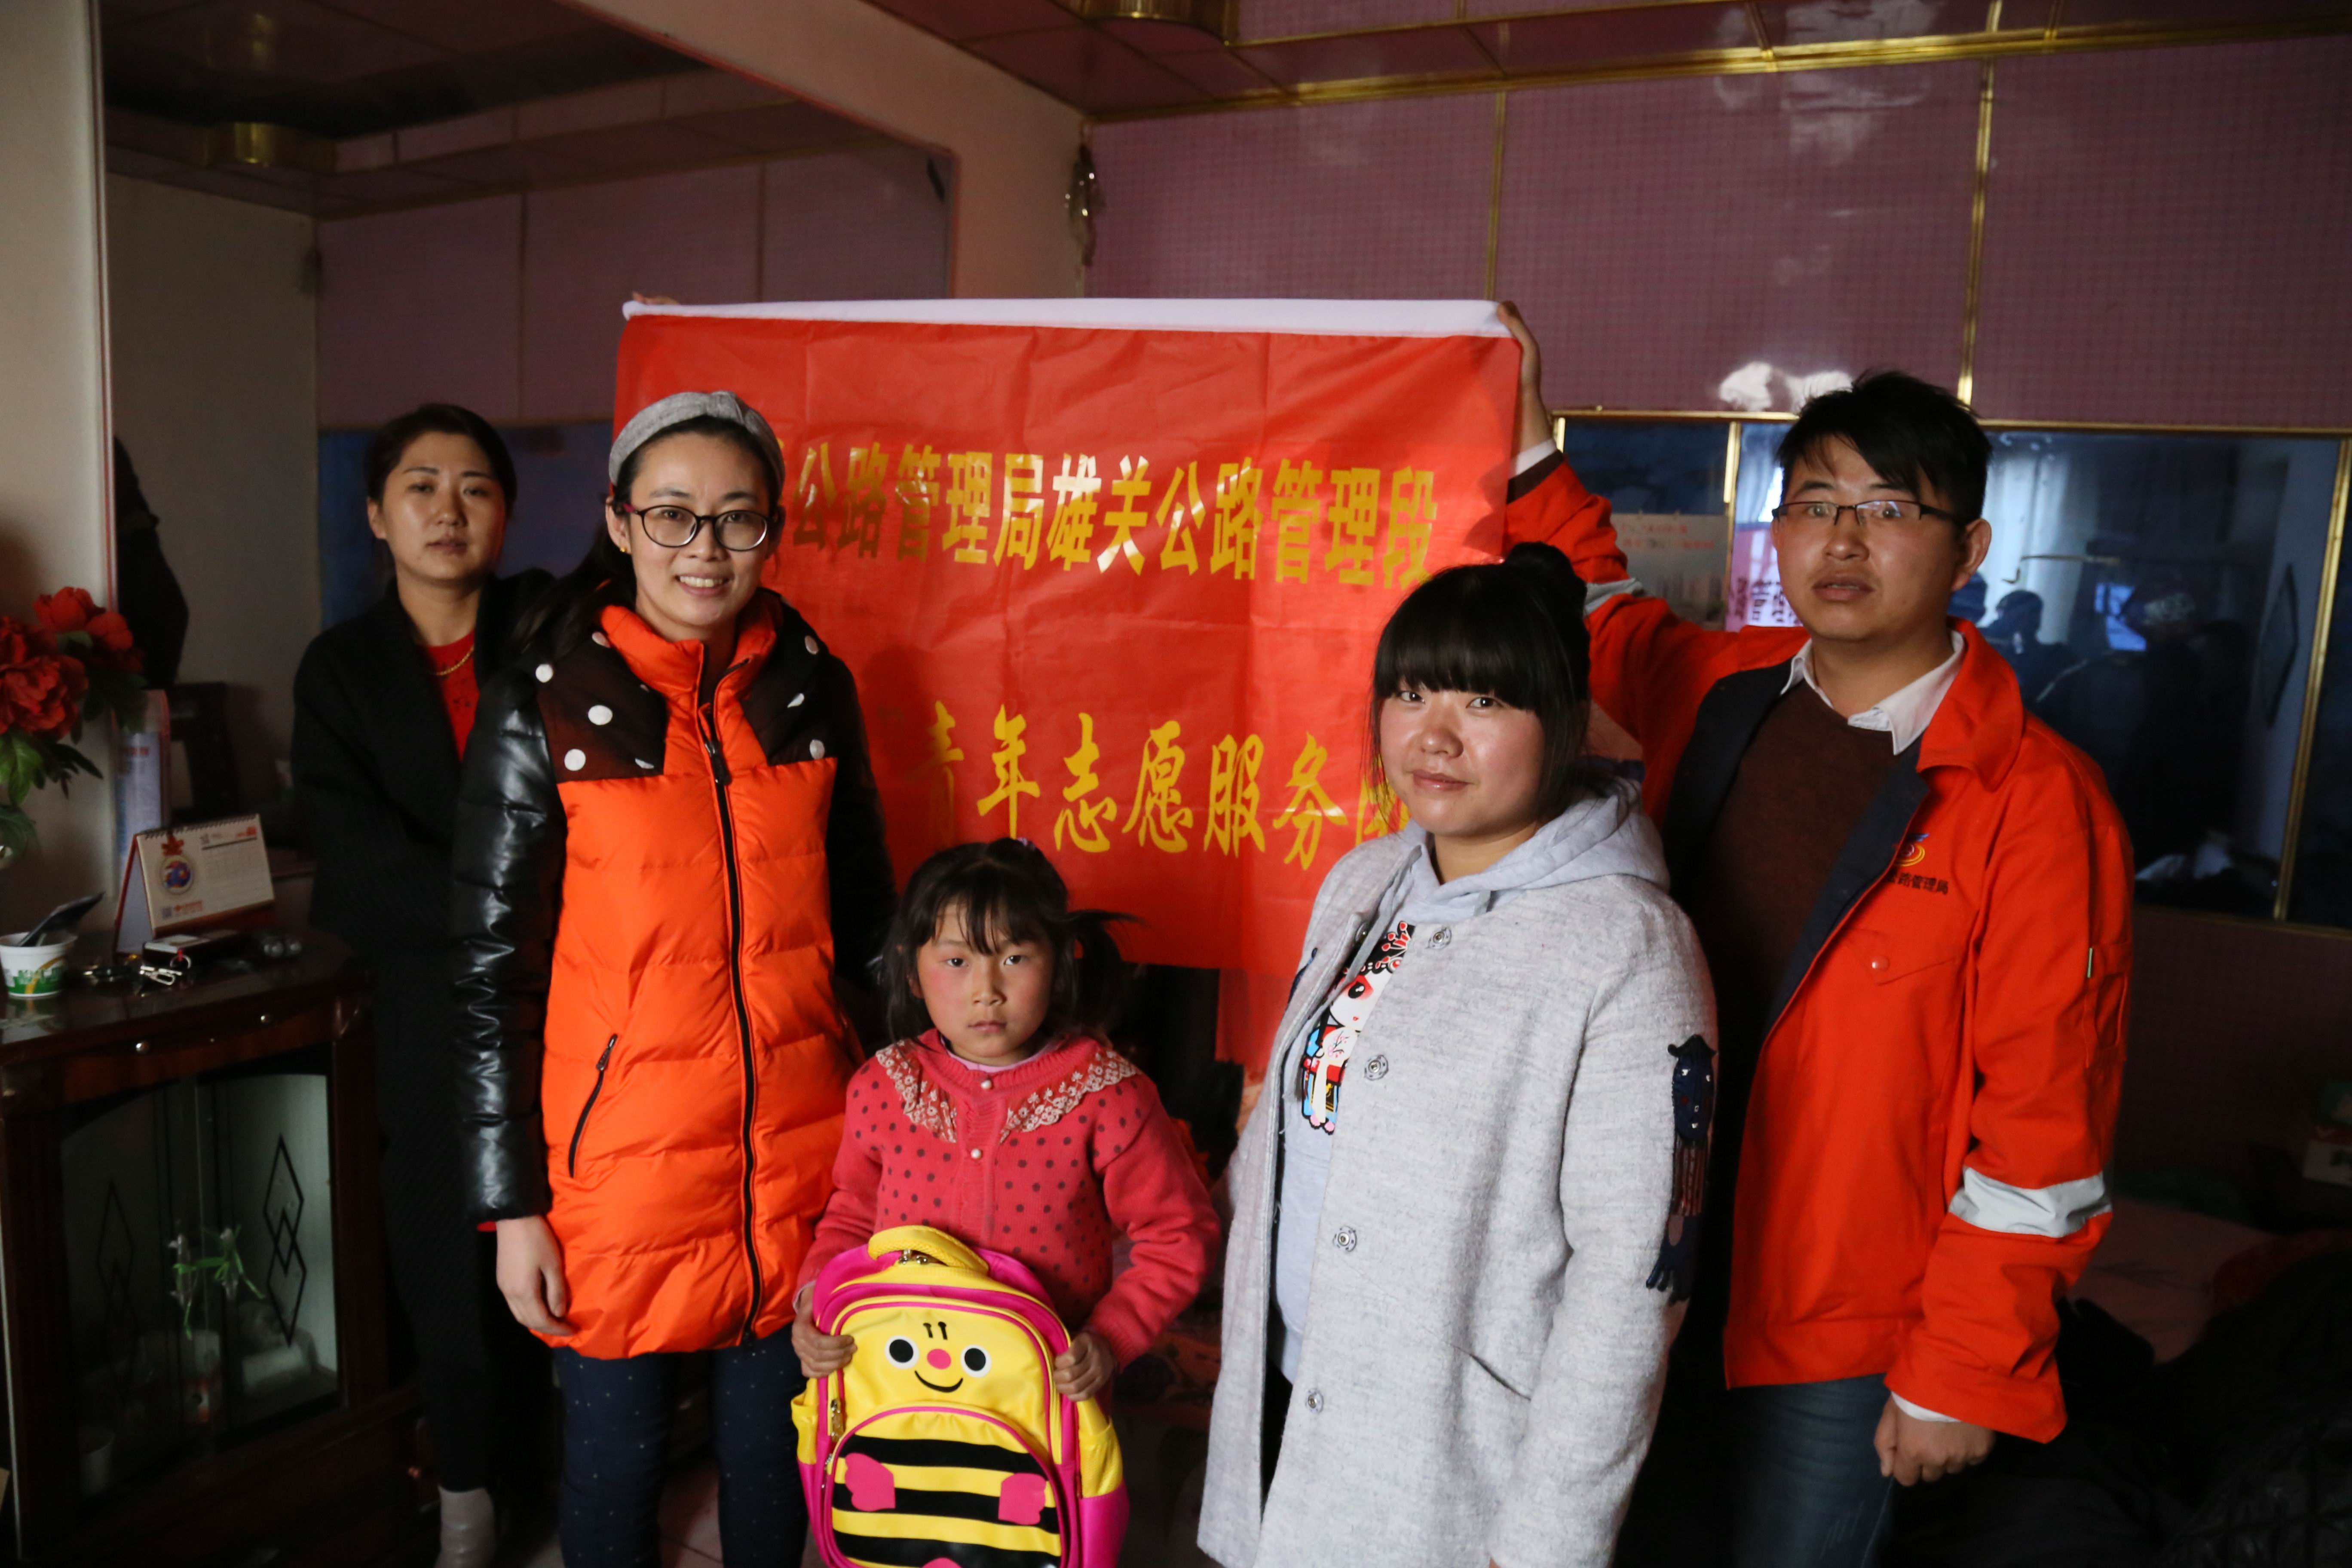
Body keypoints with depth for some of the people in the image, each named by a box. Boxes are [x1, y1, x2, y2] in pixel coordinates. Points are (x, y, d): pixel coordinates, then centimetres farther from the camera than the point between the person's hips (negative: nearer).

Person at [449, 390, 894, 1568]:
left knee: (773, 1444, 17)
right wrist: (512, 1205, -5)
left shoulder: (812, 690, 1)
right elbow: (492, 974, -5)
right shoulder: (543, 710, -8)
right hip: (623, 1152, -2)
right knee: (616, 1448, 15)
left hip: (797, 1154, 3)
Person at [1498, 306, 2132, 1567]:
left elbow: (2043, 1126, -15)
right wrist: (1527, 442, 11)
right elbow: (1599, 612, 19)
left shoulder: (2036, 800, -17)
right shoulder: (1713, 694, -3)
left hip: (1841, 1330, -4)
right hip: (1653, 1275, 5)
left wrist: (1963, 1375, -11)